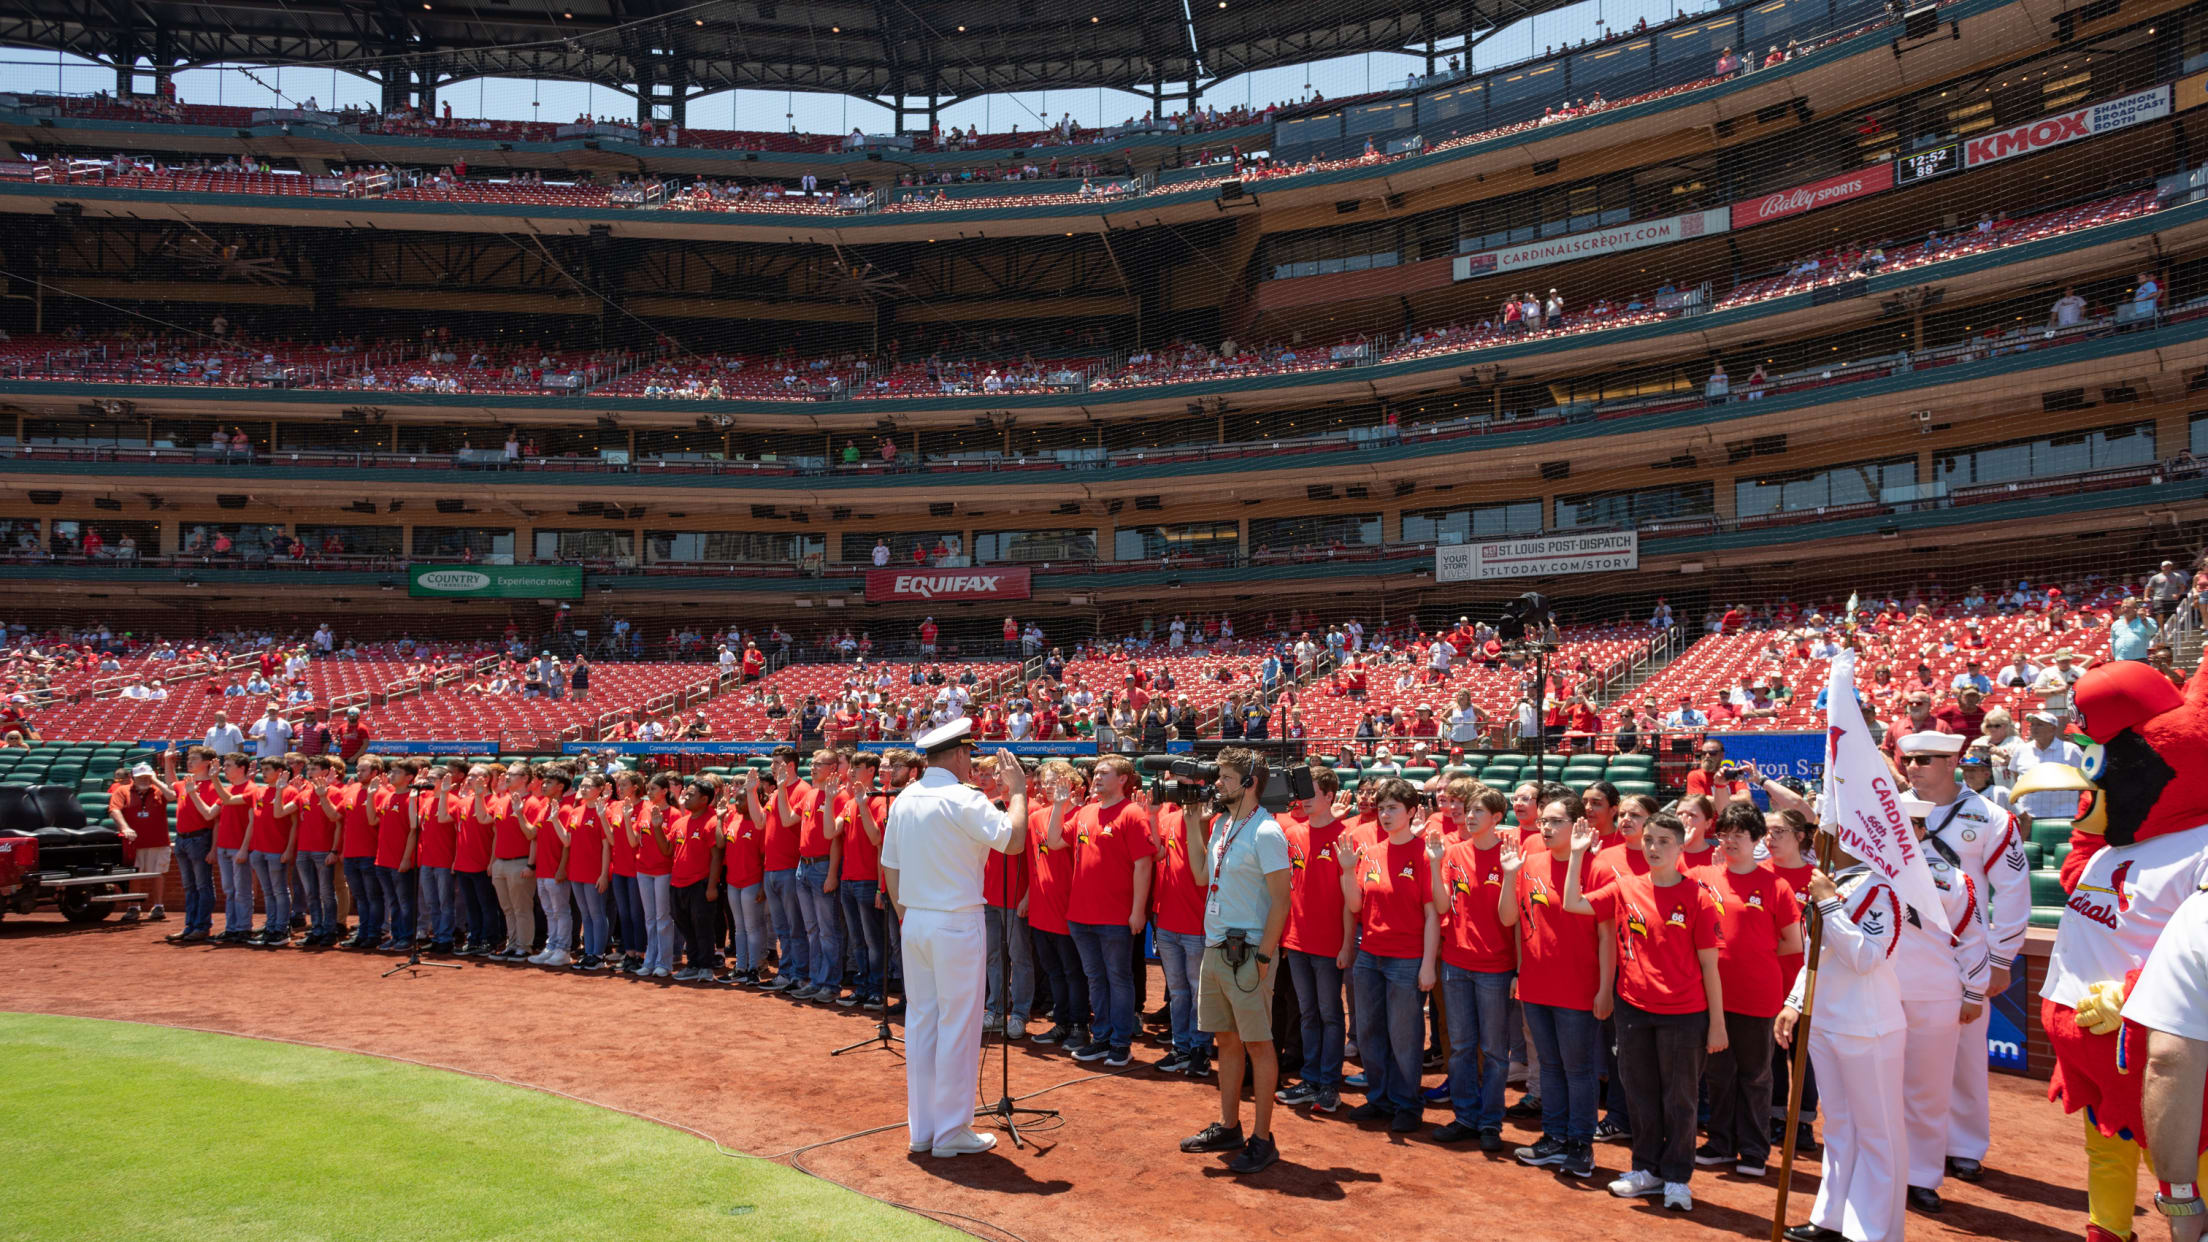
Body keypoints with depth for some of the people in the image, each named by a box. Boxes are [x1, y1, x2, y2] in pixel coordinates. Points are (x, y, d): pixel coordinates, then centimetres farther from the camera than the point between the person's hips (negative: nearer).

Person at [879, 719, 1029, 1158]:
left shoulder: (904, 800, 8)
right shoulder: (964, 799, -15)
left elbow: (888, 865, 13)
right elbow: (1013, 839, -18)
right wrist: (1017, 790, -6)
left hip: (915, 922, 7)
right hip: (957, 925, -7)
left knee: (920, 1022, 13)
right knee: (958, 1026, 2)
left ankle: (920, 1129, 21)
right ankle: (951, 1133, 8)